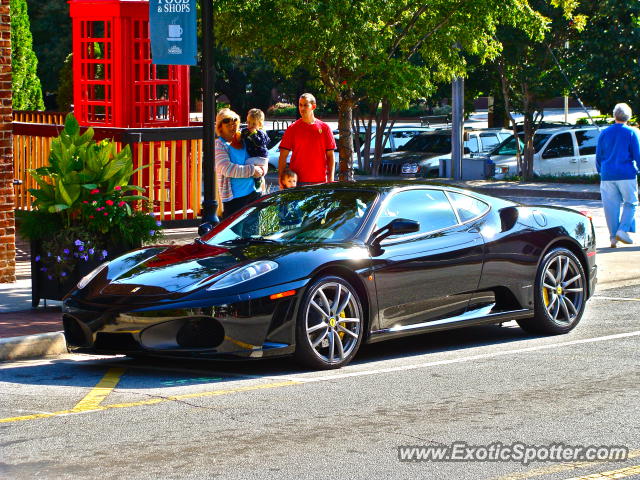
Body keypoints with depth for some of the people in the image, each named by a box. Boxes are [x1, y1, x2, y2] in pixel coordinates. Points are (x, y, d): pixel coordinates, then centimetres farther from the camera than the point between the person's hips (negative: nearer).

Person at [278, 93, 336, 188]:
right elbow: (283, 156, 2)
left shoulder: (324, 128, 7)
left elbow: (330, 155, 8)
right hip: (297, 180, -1)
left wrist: (330, 178, 0)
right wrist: (281, 178, -7)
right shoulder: (292, 128, 4)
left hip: (319, 181, 1)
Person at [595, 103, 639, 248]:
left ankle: (613, 237, 5)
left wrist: (601, 171, 23)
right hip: (627, 175, -3)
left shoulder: (604, 133, 7)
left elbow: (598, 156, 11)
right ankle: (623, 230, -8)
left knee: (611, 206, 6)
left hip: (607, 176, 3)